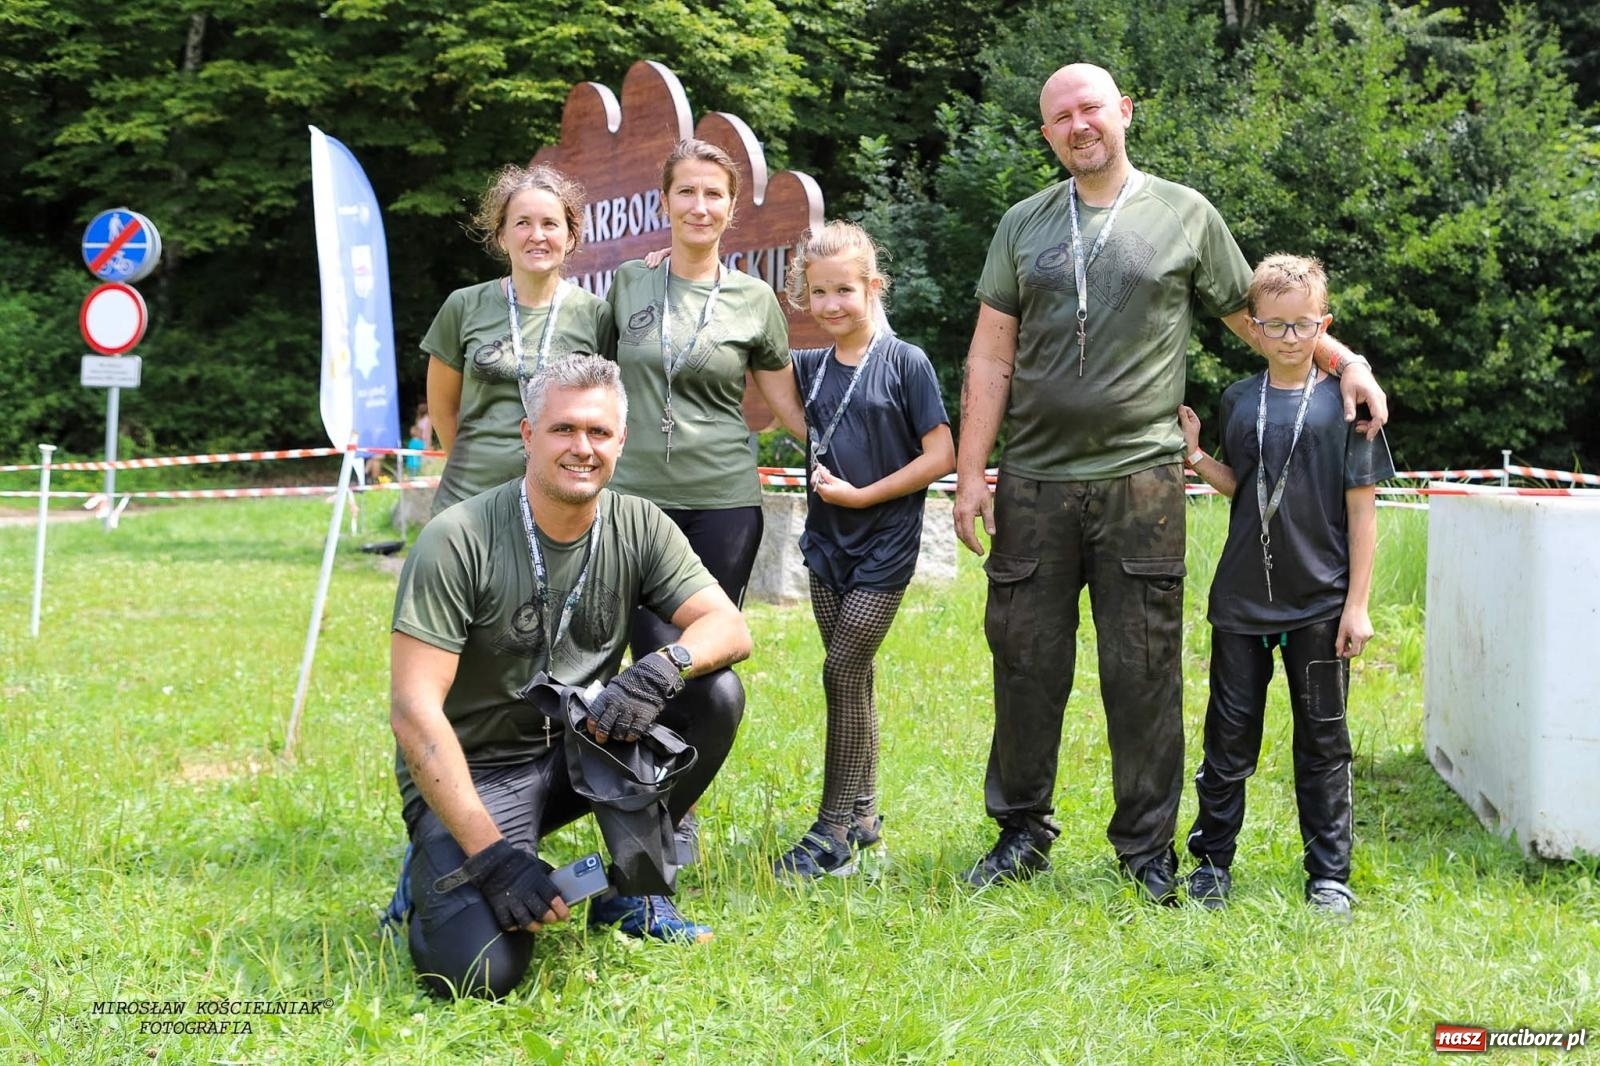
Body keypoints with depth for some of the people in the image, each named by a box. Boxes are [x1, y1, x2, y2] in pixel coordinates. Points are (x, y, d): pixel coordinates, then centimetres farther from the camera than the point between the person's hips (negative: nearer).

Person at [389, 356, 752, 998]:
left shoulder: (637, 527, -4)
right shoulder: (458, 541, -19)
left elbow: (730, 628, -10)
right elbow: (413, 711, -22)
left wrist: (664, 667, -35)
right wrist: (492, 855, -28)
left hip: (583, 748, 5)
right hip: (473, 771, -5)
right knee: (482, 971, -27)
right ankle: (436, 876, 9)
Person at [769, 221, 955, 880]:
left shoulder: (905, 363, -9)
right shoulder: (810, 367, 6)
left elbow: (940, 457, -11)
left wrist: (861, 495, -13)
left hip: (885, 546, -5)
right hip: (827, 544, 5)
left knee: (842, 671, -10)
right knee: (853, 677, 11)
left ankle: (833, 833, -7)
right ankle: (863, 814, 21)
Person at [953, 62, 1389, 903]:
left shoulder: (1185, 216, 7)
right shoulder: (1024, 225, 11)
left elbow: (1254, 317, 14)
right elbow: (990, 360, 9)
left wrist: (1346, 362, 2)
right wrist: (970, 473, 2)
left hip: (1139, 479, -2)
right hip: (1034, 483, 2)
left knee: (1142, 670, 1)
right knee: (1025, 663, 6)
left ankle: (1148, 844, 12)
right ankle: (1022, 832, 20)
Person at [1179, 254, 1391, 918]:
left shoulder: (1344, 400, -5)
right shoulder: (1239, 401, 5)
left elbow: (1362, 507, -4)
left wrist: (1357, 603, -7)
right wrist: (1194, 455, -4)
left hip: (1320, 601, -2)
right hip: (1242, 600, 3)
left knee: (1323, 740, 7)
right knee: (1230, 733, 8)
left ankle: (1329, 871, 16)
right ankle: (1212, 860, 20)